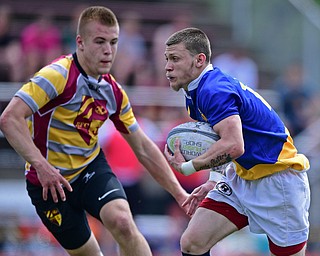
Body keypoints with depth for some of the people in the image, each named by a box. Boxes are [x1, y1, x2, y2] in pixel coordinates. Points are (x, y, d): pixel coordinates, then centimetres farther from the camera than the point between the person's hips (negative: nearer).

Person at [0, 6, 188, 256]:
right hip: (50, 180, -4)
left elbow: (143, 147, 9)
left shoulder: (113, 91, -1)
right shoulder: (58, 75, -22)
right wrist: (41, 164, -41)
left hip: (92, 169, 4)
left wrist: (179, 193, 6)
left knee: (123, 222, -23)